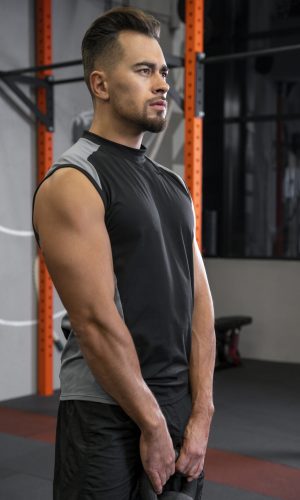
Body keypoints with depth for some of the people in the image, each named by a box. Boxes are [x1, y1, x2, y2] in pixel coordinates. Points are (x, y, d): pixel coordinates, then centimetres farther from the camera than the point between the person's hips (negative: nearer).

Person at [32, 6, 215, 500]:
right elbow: (97, 321, -19)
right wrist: (152, 424, -14)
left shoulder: (173, 186, 10)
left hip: (179, 409, 7)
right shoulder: (74, 183, -14)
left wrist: (200, 413, -1)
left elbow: (199, 303, 6)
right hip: (106, 418, -7)